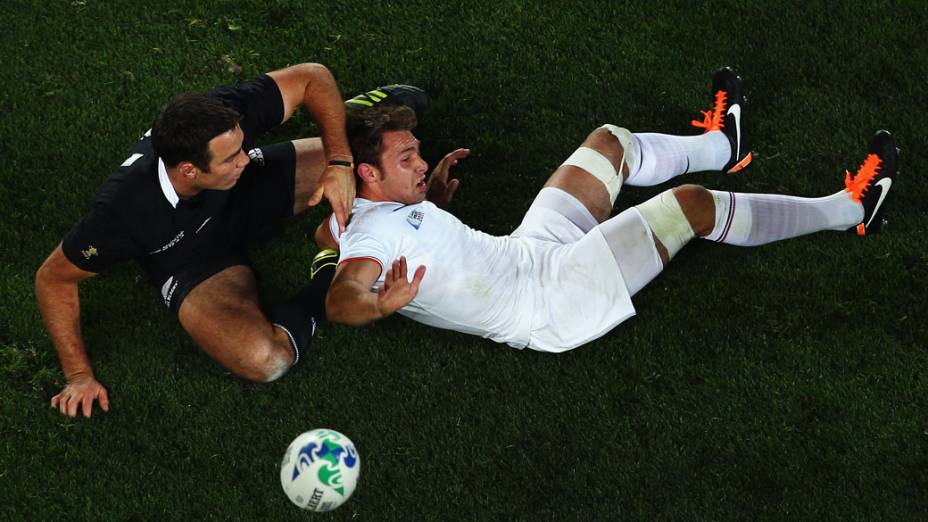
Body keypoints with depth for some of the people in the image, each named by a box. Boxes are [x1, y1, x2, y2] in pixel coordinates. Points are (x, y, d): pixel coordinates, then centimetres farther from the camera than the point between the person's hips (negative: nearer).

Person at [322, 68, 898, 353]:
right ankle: (850, 208, 9)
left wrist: (428, 188, 16)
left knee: (610, 143, 18)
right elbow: (340, 299, -42)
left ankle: (720, 146, 49)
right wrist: (383, 302, -65)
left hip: (531, 249, 10)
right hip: (554, 299, -10)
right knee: (692, 205, -10)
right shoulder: (374, 231, -26)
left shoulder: (361, 212, 2)